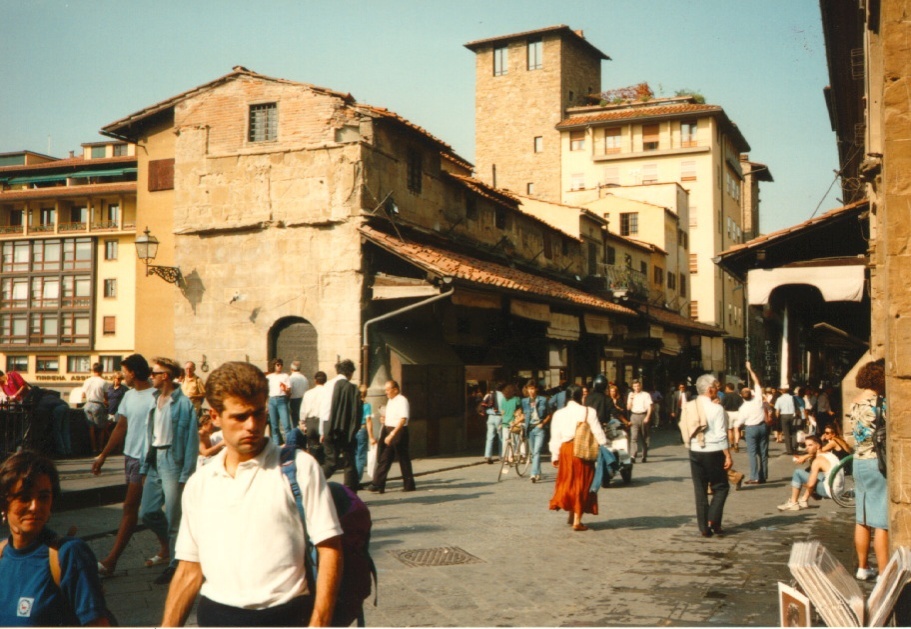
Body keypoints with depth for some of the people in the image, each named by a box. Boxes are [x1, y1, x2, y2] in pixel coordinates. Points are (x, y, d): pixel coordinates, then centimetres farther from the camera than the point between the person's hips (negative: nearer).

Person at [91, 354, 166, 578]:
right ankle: (165, 550, 26)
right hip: (130, 456, 9)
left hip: (145, 459, -9)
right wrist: (103, 456, 16)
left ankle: (111, 561, -3)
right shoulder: (129, 395, 11)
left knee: (130, 508, -6)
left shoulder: (154, 397, -16)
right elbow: (121, 427, 17)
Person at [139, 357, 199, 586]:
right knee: (147, 512, 8)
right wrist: (145, 467, 10)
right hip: (154, 459, 8)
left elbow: (192, 441, -13)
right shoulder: (154, 400, 11)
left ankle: (176, 564, 13)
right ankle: (174, 544, 29)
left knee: (173, 518, 0)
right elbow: (149, 435, 14)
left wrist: (185, 475, -15)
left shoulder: (182, 403, -12)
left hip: (172, 460, -7)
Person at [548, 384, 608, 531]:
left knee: (567, 481, 19)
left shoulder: (559, 414, 2)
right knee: (582, 483, 6)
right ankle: (577, 520, 6)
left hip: (565, 450, 2)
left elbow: (555, 438, 3)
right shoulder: (588, 412, -6)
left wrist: (555, 456, 10)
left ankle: (571, 515, 24)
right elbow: (598, 434, -6)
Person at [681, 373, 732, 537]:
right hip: (713, 453, -5)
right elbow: (721, 436, -14)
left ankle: (704, 527, 10)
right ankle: (713, 520, -4)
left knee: (700, 490, 8)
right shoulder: (716, 408, -12)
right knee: (721, 487, 9)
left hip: (695, 452, 5)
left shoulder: (688, 407, 4)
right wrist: (728, 456, -10)